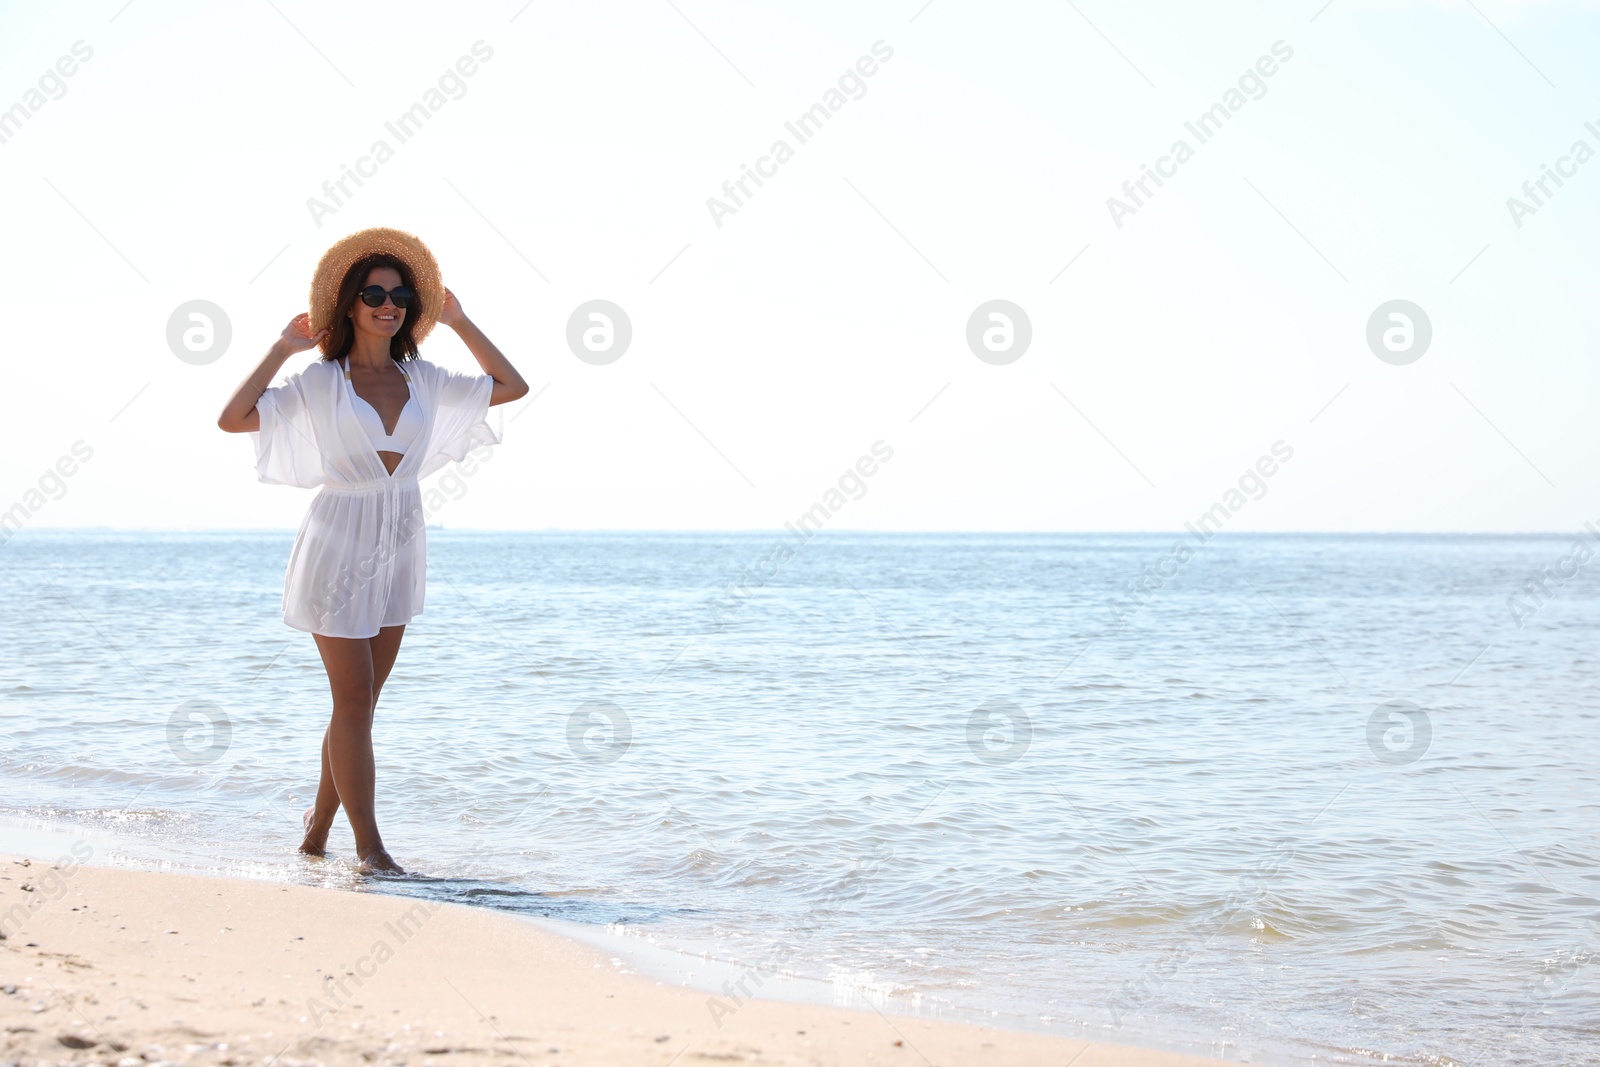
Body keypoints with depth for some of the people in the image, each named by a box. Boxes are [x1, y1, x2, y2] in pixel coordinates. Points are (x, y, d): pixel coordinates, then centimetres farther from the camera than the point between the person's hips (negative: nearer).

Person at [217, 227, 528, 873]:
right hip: (339, 546, -5)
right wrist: (280, 351, -9)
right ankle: (368, 845, -2)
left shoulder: (424, 381, 7)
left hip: (399, 549, 5)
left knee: (358, 703, 10)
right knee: (354, 700, -7)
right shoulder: (320, 383, -4)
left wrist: (460, 324, 8)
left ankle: (318, 829, 23)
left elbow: (512, 387, 10)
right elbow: (232, 419, -13)